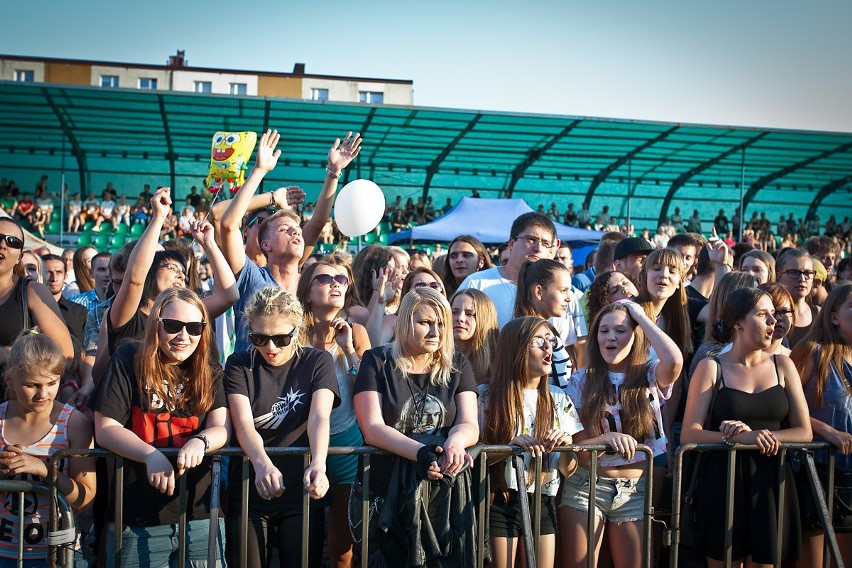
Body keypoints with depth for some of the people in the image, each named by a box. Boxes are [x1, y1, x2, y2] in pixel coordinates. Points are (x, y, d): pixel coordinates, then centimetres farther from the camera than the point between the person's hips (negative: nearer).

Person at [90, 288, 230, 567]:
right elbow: (105, 429, -8)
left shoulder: (210, 372, 6)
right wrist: (151, 455, -24)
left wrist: (200, 441, -28)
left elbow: (222, 429, -4)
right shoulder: (129, 360, -3)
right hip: (135, 521, -2)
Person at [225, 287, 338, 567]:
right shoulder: (239, 365, 0)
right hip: (248, 492, 1)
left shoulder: (318, 362, -1)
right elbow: (244, 423, -15)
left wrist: (318, 464, -37)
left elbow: (319, 417, -17)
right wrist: (262, 463, -36)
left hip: (302, 492, 0)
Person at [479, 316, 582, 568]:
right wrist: (510, 444, -23)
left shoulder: (558, 399, 7)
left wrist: (566, 444, -14)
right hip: (502, 501, -3)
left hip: (543, 502, 4)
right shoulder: (489, 396, -4)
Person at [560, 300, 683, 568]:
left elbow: (674, 361, -22)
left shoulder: (649, 377, 2)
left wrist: (642, 316, -11)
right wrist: (607, 439, -22)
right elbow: (573, 442, -2)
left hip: (635, 489, 0)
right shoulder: (581, 380, 3)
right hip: (587, 486, 0)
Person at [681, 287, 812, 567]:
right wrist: (739, 437, -23)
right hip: (722, 481, -3)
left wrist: (761, 435, -14)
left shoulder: (783, 366, 8)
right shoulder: (711, 368, -2)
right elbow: (689, 434, -9)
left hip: (771, 482, 3)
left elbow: (804, 432, 3)